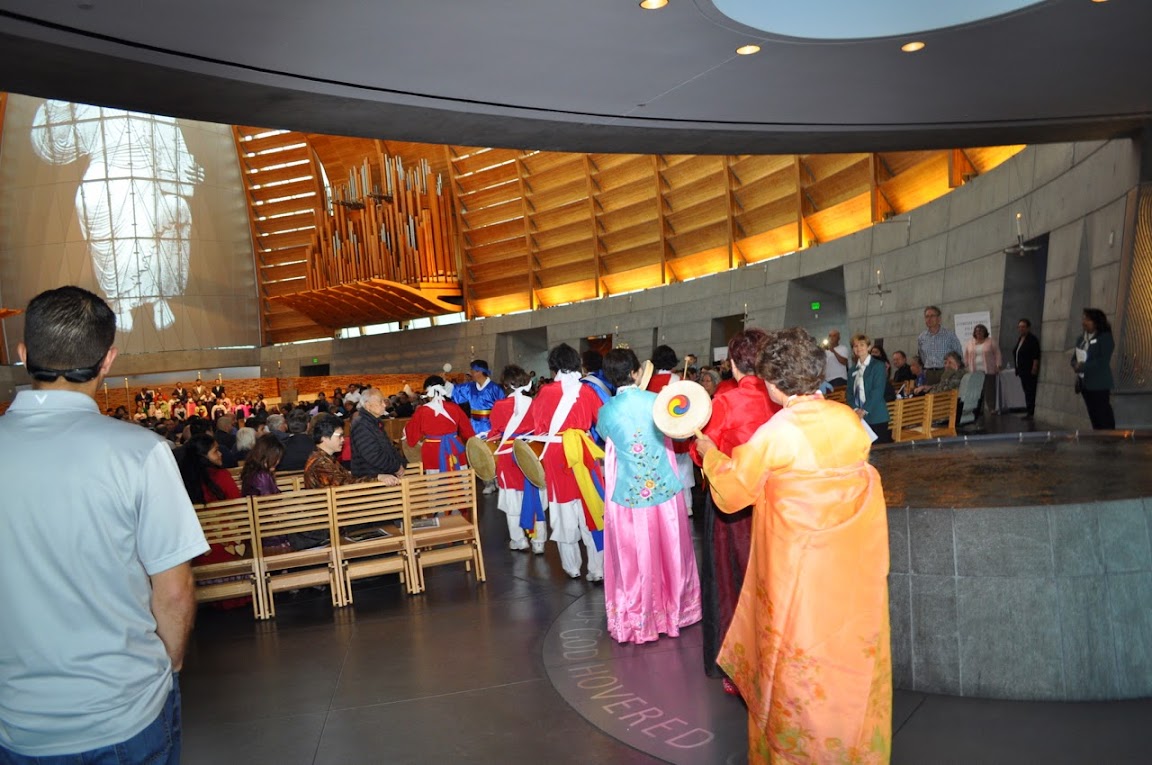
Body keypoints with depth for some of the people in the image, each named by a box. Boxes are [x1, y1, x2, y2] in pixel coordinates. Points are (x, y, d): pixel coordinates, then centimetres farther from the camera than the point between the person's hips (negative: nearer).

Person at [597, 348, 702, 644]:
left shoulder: (605, 411, -5)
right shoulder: (658, 401, -8)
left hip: (626, 495, 0)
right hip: (663, 490, 0)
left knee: (632, 558, 10)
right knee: (667, 553, 15)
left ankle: (635, 618, 21)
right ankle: (672, 609, 31)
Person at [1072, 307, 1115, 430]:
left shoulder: (1105, 337, -9)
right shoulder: (1081, 340, 13)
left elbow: (1103, 361, -19)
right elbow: (1074, 358, 13)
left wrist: (1083, 367, -19)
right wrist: (1076, 365, -9)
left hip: (1099, 384, -7)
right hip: (1085, 383, 7)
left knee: (1104, 417, -5)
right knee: (1094, 417, 12)